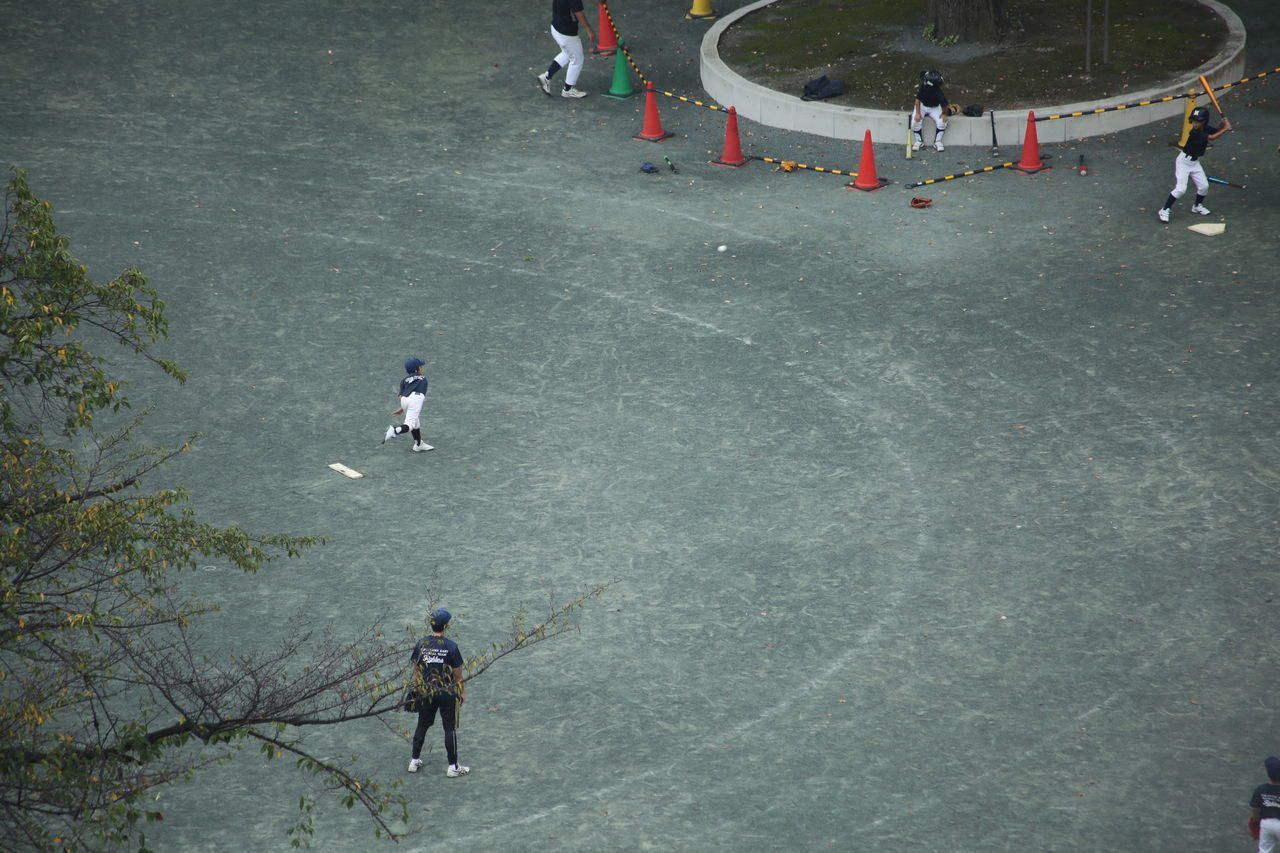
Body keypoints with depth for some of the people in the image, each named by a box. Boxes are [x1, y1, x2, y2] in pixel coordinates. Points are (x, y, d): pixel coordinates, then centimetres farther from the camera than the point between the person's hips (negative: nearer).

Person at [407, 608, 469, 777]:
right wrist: (462, 692, 5)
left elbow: (416, 669, 3)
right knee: (450, 729, 7)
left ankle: (414, 761, 26)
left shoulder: (421, 644, -6)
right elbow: (457, 673, -8)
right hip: (447, 694, -3)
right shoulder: (450, 646, -16)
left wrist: (417, 687, 17)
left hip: (426, 693, 3)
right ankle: (453, 767, 12)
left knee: (422, 725, 18)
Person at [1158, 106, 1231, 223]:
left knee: (1204, 186, 6)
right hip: (1184, 161, -7)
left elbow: (1218, 131, 9)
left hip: (1195, 162, 7)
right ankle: (1164, 210, -6)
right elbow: (1211, 138, -27)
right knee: (1180, 189, -16)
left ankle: (1197, 206, 33)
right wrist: (1225, 129, -20)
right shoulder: (1194, 133, -26)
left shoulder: (1206, 129, -4)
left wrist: (1223, 124, -12)